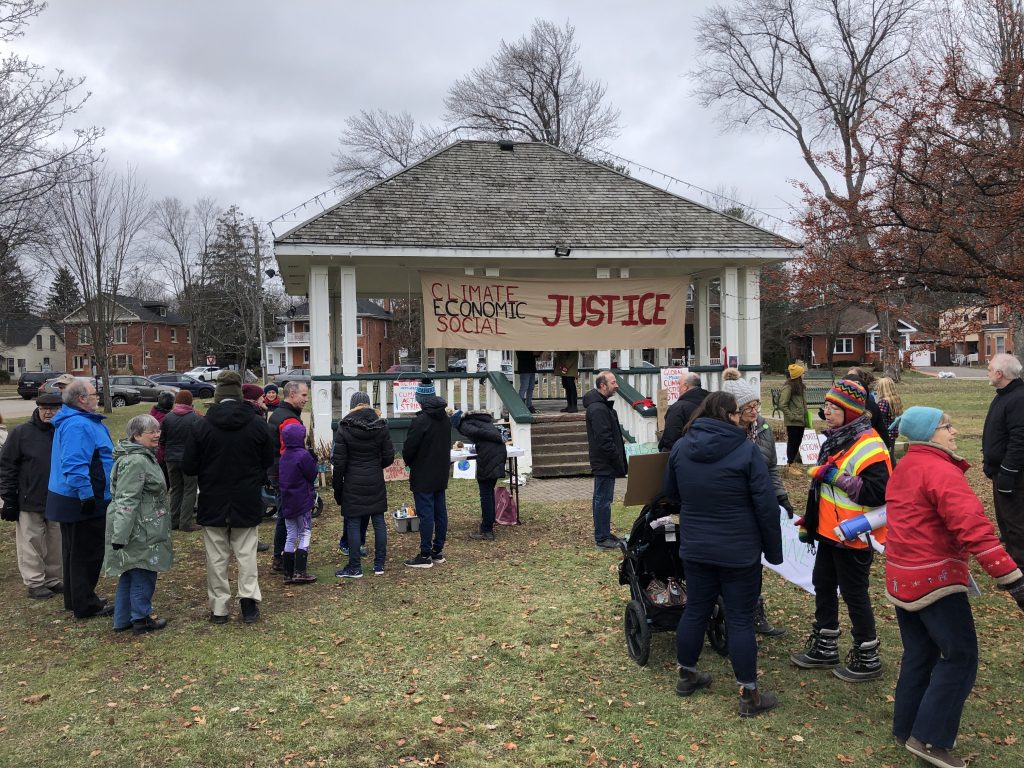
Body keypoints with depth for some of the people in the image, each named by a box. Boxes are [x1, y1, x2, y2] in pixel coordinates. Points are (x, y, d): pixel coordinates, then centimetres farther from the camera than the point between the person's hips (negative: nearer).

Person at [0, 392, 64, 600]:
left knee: (55, 543, 11)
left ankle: (53, 579, 24)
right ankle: (34, 583, 14)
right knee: (31, 543, 3)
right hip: (30, 502, -3)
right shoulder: (21, 433, -6)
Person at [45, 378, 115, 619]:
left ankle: (75, 599, 31)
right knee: (87, 554, -1)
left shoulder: (77, 421, 13)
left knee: (75, 552, 19)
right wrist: (87, 495, -27)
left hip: (73, 499, 11)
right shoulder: (78, 426, -23)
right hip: (83, 501, -11)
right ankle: (85, 605, 8)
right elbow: (75, 465, -30)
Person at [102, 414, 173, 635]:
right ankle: (140, 620, 14)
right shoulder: (136, 462, -21)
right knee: (143, 575, 2)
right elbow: (126, 501, -26)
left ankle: (122, 620, 27)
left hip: (143, 530, 11)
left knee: (129, 574, 17)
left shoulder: (144, 456, 13)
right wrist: (120, 535, -27)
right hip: (138, 532, -11)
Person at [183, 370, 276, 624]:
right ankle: (249, 599, 2)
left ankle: (219, 607, 14)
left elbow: (189, 467, -7)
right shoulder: (257, 424, -6)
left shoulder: (200, 426, -10)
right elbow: (269, 461, 3)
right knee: (246, 553, 11)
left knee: (217, 557, 9)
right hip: (247, 503, 1)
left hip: (212, 502, -1)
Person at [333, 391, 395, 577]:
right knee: (379, 521, 10)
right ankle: (379, 565, 16)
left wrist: (337, 487, 2)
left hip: (353, 483, -3)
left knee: (353, 524, 3)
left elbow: (339, 462, -7)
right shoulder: (381, 426, 0)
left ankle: (355, 567, 9)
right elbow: (389, 457, 1)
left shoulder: (344, 429, -8)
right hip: (376, 482, 3)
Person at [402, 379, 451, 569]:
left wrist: (409, 462, 4)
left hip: (423, 476, -8)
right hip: (441, 474, 8)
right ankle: (438, 552, 20)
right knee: (440, 512, 11)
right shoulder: (445, 418, 7)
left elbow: (409, 448, -16)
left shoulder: (421, 421, -19)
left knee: (425, 514, -4)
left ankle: (425, 555, 1)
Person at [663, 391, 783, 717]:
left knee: (695, 610, 17)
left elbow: (670, 492, 13)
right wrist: (774, 550, -2)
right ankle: (749, 695, 13)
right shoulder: (746, 450, -15)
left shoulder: (680, 447, -1)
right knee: (740, 619, 4)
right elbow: (766, 506, -13)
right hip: (740, 552, -4)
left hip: (695, 549, 5)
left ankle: (686, 674, 33)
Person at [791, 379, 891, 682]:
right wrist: (809, 520, 20)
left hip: (853, 537, -10)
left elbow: (878, 492, -30)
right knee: (823, 586, 18)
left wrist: (837, 477, -28)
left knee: (854, 595, 3)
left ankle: (867, 659, 19)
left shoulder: (868, 446, -21)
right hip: (829, 531, 10)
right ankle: (825, 649, 33)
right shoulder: (835, 439, 10)